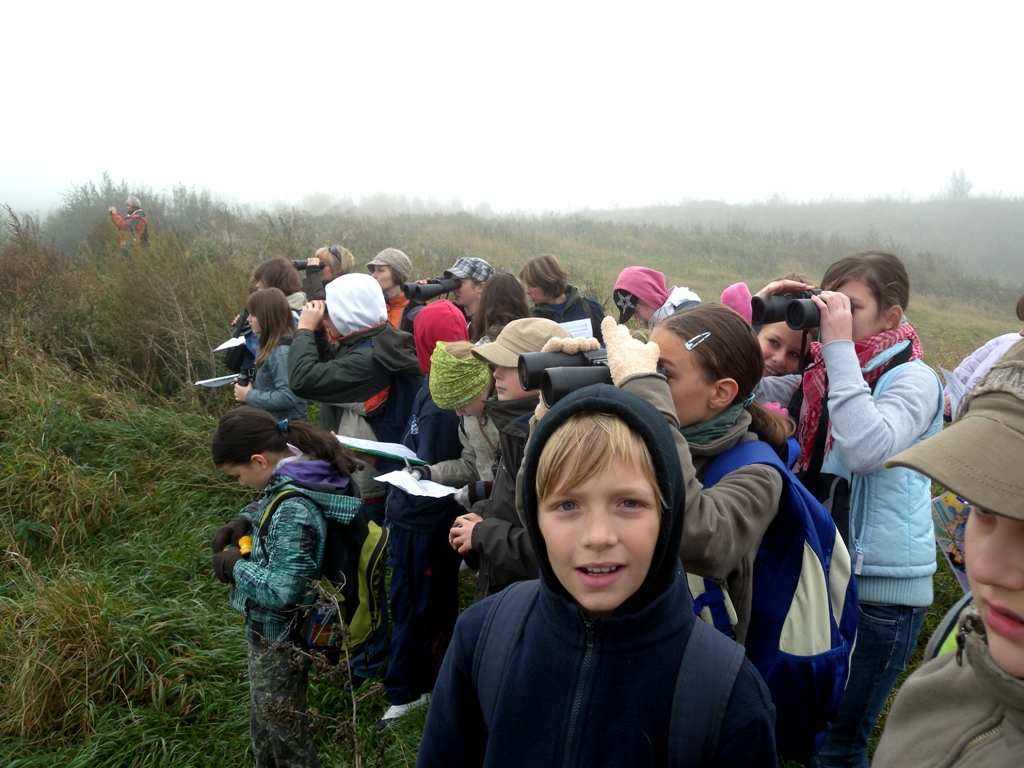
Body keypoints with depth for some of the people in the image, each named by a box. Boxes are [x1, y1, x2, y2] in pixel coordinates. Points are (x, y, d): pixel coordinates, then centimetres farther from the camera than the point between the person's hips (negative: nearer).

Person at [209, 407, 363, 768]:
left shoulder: (294, 511, -35)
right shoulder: (299, 474, -7)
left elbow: (281, 590, -33)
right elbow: (269, 505, 16)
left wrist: (236, 566, -19)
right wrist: (244, 520, -3)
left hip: (280, 637, -9)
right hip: (270, 628, 9)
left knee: (282, 729, 14)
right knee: (264, 720, 29)